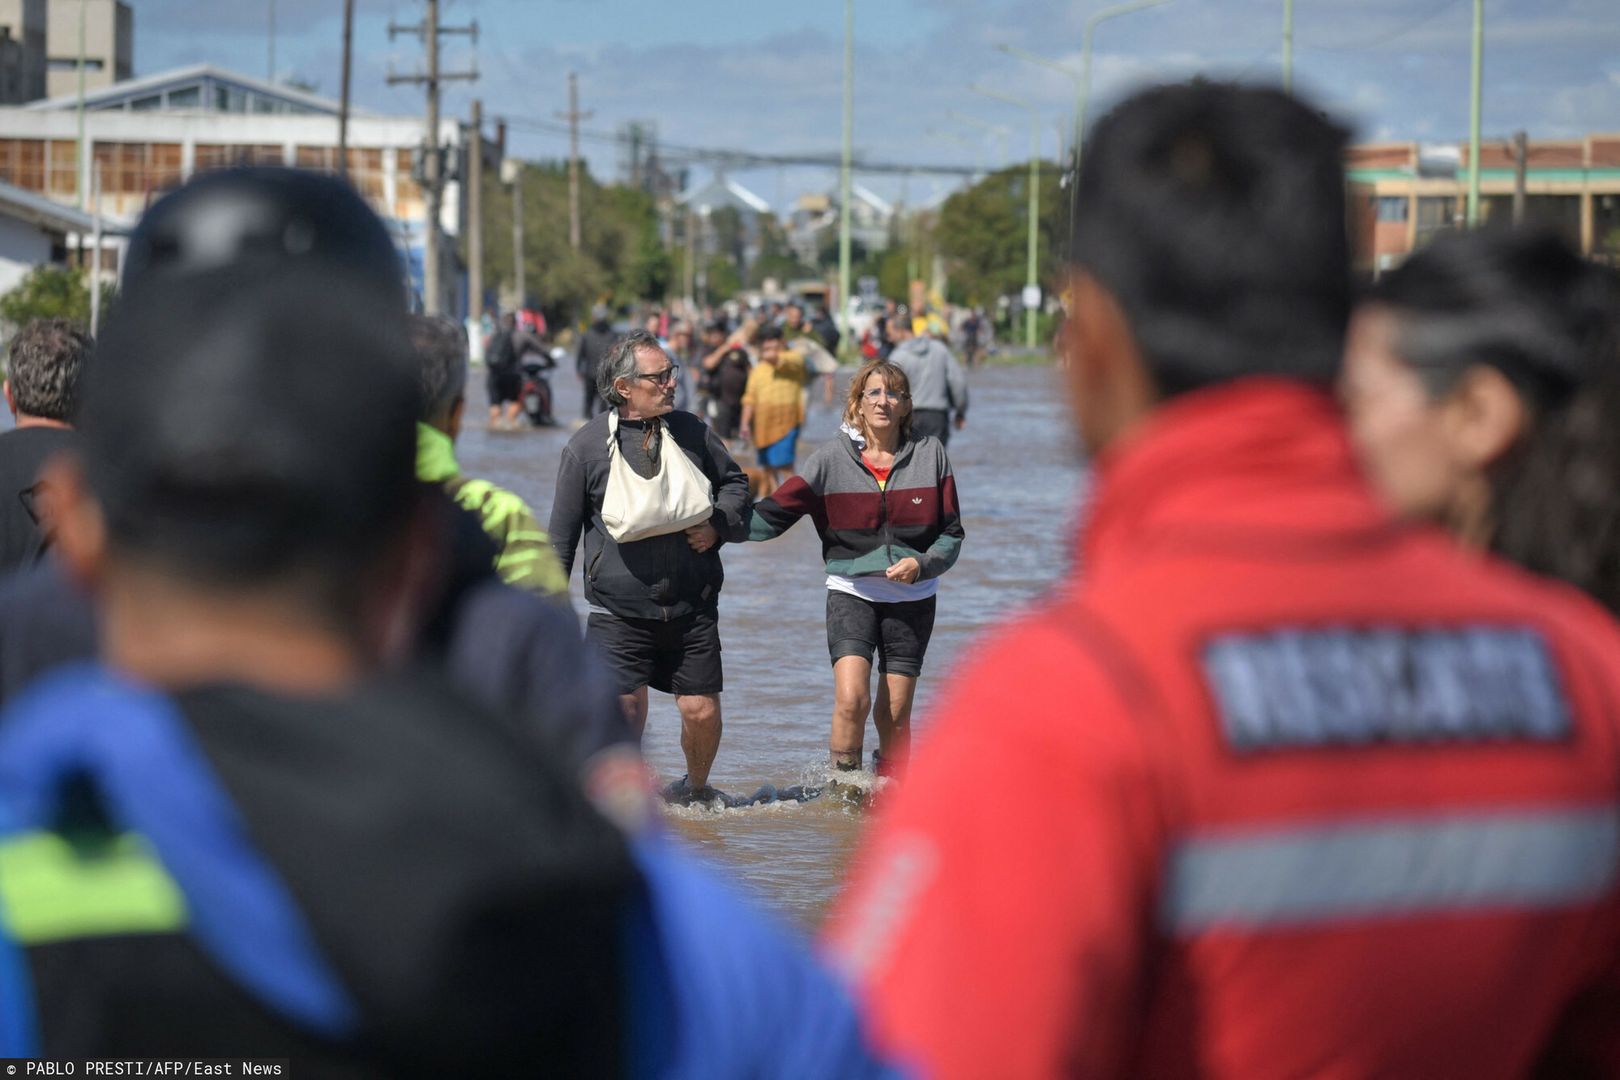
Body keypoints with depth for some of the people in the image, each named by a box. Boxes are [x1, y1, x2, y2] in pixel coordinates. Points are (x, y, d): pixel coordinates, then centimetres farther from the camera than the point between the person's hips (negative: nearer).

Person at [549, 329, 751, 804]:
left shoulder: (689, 431, 5)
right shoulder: (586, 446, -3)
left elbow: (734, 481, 22)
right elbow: (562, 534, 3)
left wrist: (719, 525, 1)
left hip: (692, 607, 2)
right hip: (618, 610, -2)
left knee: (701, 711, 1)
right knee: (625, 711, -10)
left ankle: (696, 789, 30)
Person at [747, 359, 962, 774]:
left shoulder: (930, 454, 1)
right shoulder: (832, 458, -2)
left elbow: (951, 533, 3)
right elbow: (775, 514, -5)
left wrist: (921, 564, -16)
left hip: (913, 597, 1)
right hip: (852, 593, -1)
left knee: (895, 714, 3)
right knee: (851, 700, -19)